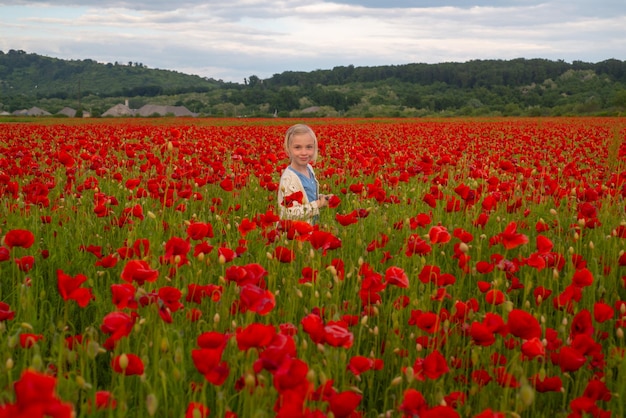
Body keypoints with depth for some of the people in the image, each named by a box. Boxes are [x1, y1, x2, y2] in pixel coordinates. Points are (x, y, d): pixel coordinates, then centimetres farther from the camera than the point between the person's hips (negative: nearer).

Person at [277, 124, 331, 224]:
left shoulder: (309, 168, 0)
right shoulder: (289, 179, -25)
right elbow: (291, 213, -28)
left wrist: (321, 198, -2)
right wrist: (318, 204, -21)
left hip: (310, 227, 8)